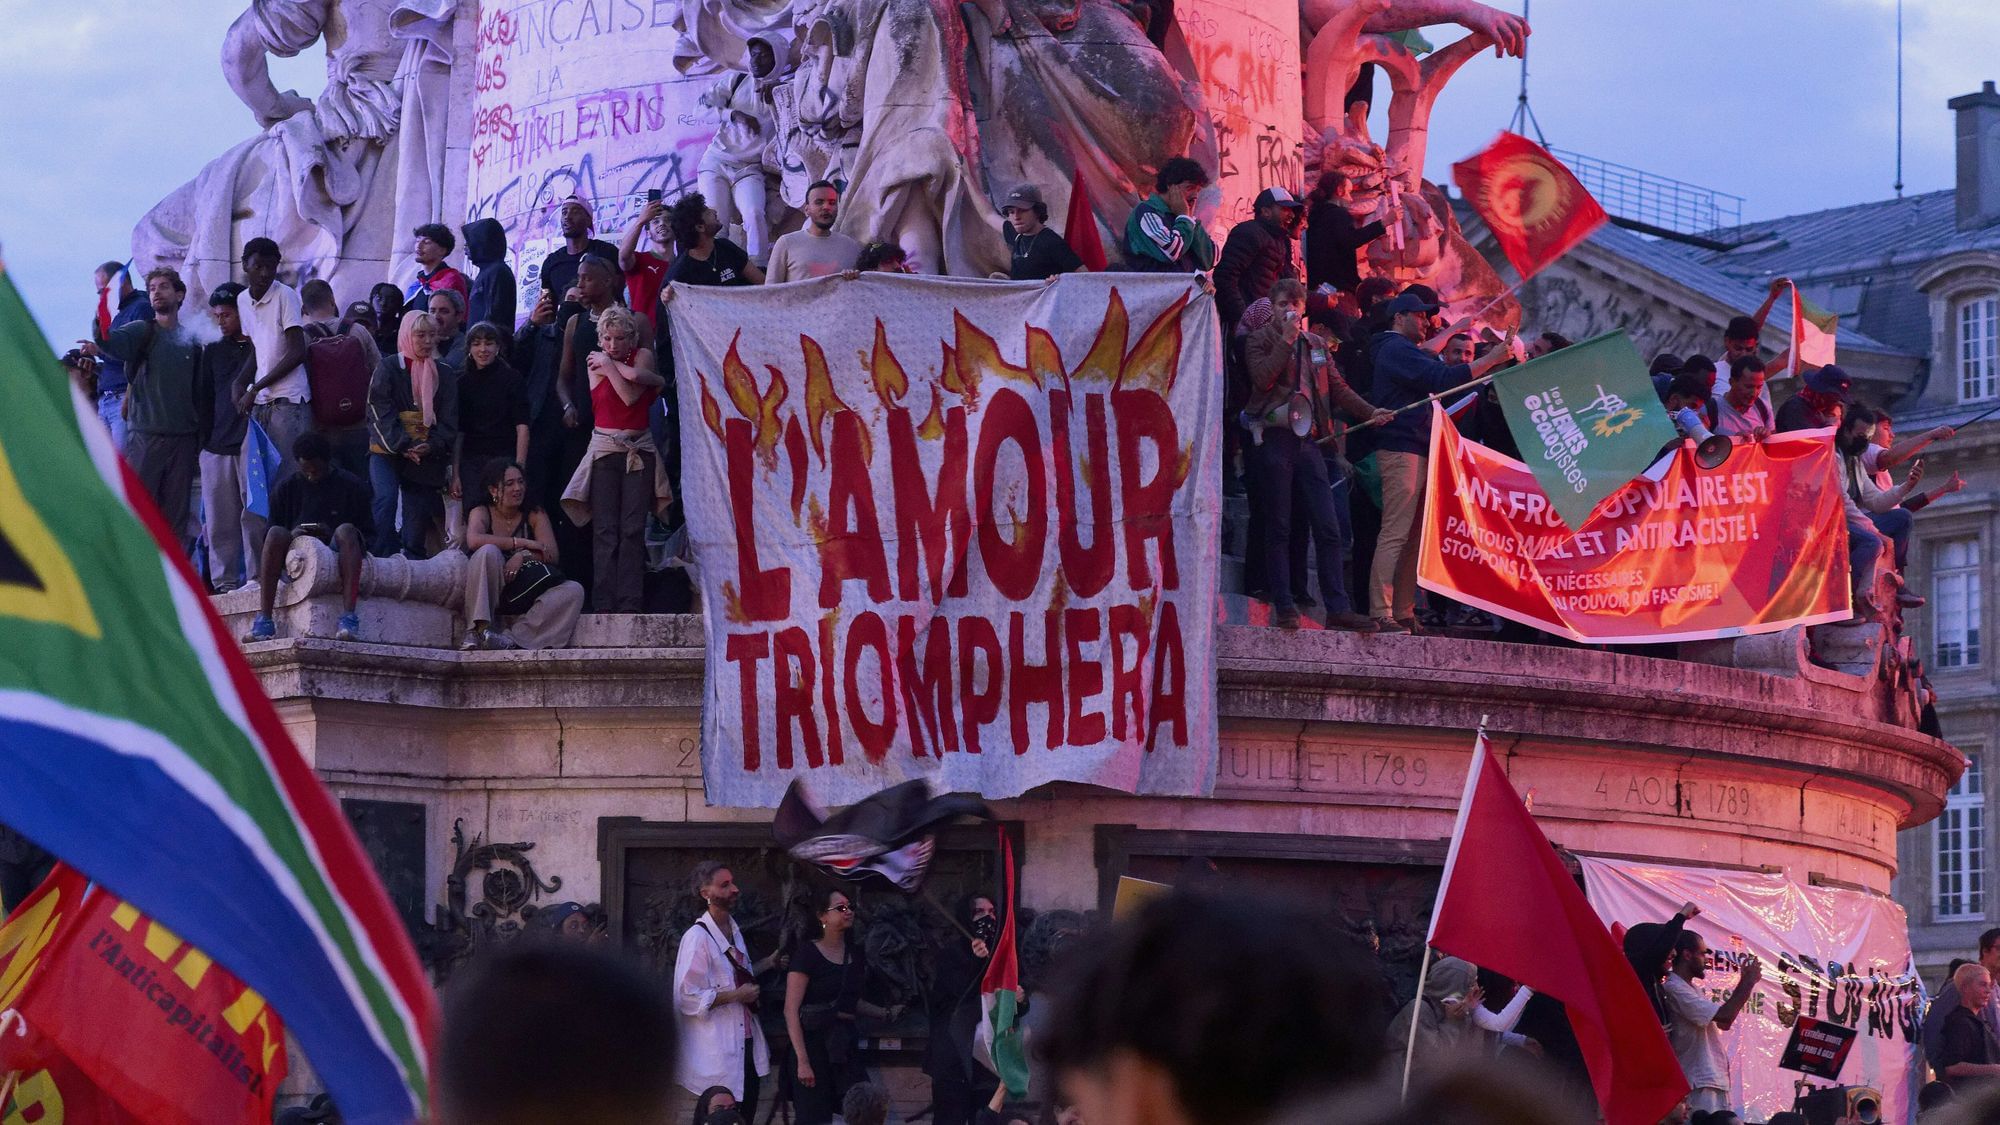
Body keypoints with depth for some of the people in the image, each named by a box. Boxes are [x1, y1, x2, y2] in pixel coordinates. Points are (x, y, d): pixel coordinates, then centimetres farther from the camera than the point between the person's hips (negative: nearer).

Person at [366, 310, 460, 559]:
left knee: (418, 512, 3)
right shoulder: (389, 367, 0)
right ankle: (382, 563, -24)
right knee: (385, 501, -21)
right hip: (388, 451, -3)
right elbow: (380, 411, -9)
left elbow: (449, 418, 5)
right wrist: (402, 445, -19)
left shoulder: (444, 374, 10)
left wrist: (433, 446, -14)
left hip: (426, 455, 3)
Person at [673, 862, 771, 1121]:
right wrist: (737, 995, -18)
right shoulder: (697, 937, -15)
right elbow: (687, 998, -21)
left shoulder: (734, 931, 14)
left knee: (746, 1115, 9)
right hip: (718, 1052, -9)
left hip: (745, 1044, 9)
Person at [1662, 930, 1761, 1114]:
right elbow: (1724, 1016, -20)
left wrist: (1744, 983, 15)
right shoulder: (1675, 989, -14)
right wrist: (1748, 982, -7)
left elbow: (1723, 1023, 22)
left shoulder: (1689, 988, 19)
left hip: (1716, 1081, 10)